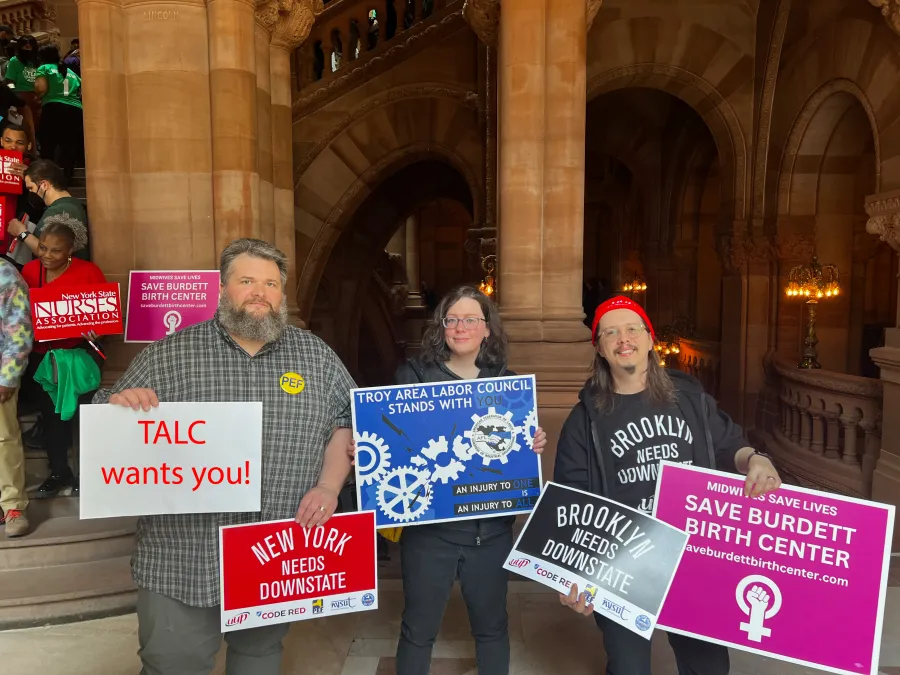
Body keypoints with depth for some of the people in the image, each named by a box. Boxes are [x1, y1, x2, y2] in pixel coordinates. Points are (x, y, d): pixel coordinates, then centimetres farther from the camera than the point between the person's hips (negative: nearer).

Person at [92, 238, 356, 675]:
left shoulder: (317, 355, 1)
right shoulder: (167, 354, -3)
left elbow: (346, 425, 4)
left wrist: (329, 487, -9)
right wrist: (119, 406, -19)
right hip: (181, 561, -1)